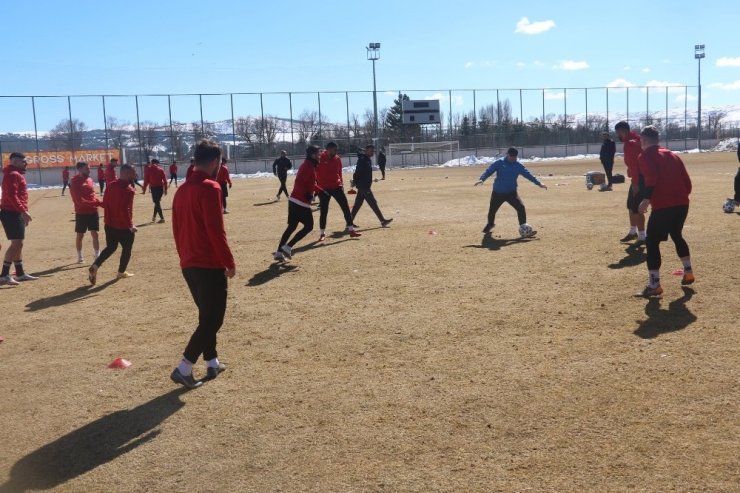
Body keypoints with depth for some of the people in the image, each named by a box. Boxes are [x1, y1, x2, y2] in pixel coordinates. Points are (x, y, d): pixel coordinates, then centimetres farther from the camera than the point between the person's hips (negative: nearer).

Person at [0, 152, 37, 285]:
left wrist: (23, 213, 21)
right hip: (12, 213, -11)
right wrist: (24, 211, -28)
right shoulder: (13, 175, -13)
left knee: (18, 244, 14)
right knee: (16, 243, -13)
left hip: (15, 213, 11)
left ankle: (20, 273, 22)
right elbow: (11, 196, -23)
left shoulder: (17, 174, 19)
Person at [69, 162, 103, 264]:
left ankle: (97, 256, 8)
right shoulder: (75, 182, -13)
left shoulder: (89, 179, 8)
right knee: (80, 235, 8)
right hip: (81, 213, -5)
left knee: (94, 234, 4)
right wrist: (96, 203, -26)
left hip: (93, 212, 5)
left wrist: (100, 202, -3)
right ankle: (79, 256, 22)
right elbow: (79, 200, -20)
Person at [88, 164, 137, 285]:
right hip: (123, 226, -8)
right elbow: (125, 210, -26)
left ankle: (94, 266, 2)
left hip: (109, 224, 8)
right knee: (126, 249, 13)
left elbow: (105, 202, 12)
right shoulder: (128, 190, -21)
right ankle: (121, 272, 24)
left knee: (110, 248, 19)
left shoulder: (111, 185, 5)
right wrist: (130, 225, -18)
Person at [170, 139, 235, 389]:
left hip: (188, 264, 9)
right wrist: (229, 262, -12)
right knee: (212, 319, -2)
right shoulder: (210, 188, -15)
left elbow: (177, 229, 16)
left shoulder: (182, 190, 12)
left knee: (207, 315, 20)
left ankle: (212, 363, 27)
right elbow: (216, 230, -20)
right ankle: (183, 368, -6)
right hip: (210, 265, -9)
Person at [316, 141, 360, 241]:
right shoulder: (320, 159, -10)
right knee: (323, 211, 1)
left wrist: (341, 184, 11)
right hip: (323, 188, -4)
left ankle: (351, 230, 7)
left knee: (346, 207, 1)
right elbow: (314, 173, -6)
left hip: (336, 187, 4)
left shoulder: (337, 159, 4)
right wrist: (316, 187, -11)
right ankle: (322, 233, 14)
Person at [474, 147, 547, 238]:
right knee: (492, 209, 12)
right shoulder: (499, 163, -6)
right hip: (497, 193, -1)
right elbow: (489, 171, -12)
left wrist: (539, 183, -2)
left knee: (521, 207, -17)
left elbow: (528, 174, 3)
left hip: (511, 192, 1)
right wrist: (482, 179, -29)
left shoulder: (519, 166, 1)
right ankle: (490, 224, 45)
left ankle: (524, 230, -14)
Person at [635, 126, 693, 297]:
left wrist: (646, 199, -23)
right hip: (682, 203, 7)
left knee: (652, 242, 0)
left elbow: (651, 178, -18)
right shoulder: (672, 155, 21)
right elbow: (687, 182, 17)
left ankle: (654, 285, -4)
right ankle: (688, 273, 37)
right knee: (677, 235, 29)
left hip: (663, 206, -7)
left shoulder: (645, 156, 1)